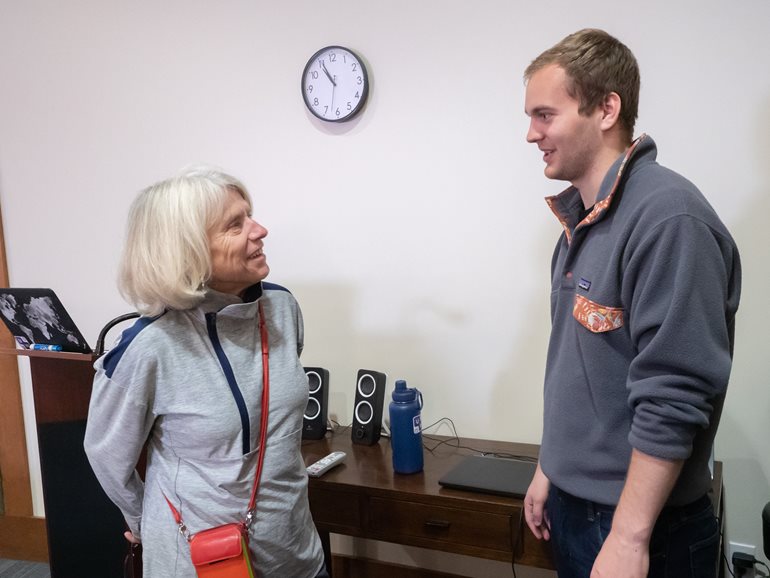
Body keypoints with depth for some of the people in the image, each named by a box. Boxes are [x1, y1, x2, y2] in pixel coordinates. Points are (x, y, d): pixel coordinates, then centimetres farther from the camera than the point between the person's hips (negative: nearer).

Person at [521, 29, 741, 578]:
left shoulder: (668, 217, -21)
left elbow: (673, 399, -24)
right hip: (574, 502, 8)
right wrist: (552, 469, 15)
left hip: (640, 525, -8)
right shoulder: (581, 217, 7)